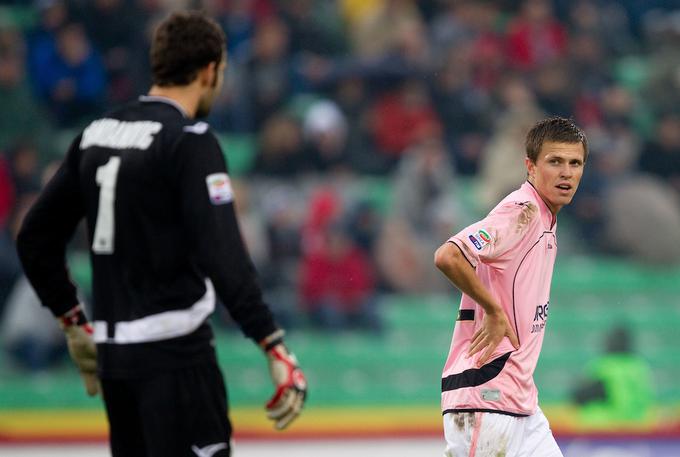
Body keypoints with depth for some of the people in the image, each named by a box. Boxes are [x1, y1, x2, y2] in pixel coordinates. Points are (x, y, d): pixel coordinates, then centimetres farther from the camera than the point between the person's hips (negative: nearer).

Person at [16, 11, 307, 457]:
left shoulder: (98, 133, 10)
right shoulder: (190, 140, -13)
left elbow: (35, 238, 16)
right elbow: (221, 254, -22)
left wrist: (74, 322, 26)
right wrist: (275, 348, -22)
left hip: (114, 349, 8)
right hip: (173, 352, -8)